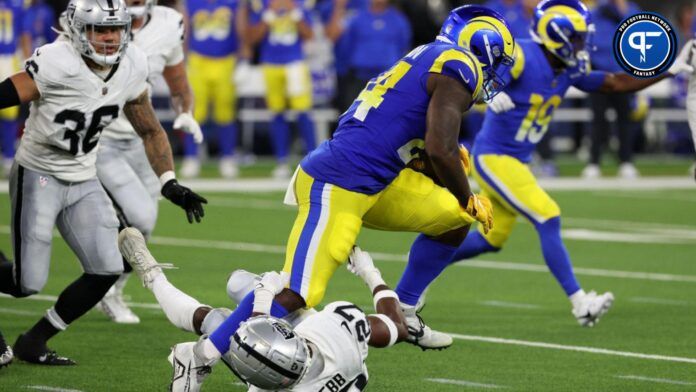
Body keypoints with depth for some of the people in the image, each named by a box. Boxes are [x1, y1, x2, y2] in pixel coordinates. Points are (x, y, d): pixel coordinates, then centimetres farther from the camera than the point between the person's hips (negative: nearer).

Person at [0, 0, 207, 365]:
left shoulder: (132, 68, -4)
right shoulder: (57, 64, -24)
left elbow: (150, 131, 9)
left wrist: (170, 184, 1)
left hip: (84, 182, 6)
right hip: (38, 177, -6)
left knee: (106, 270, -6)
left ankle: (33, 342, 11)